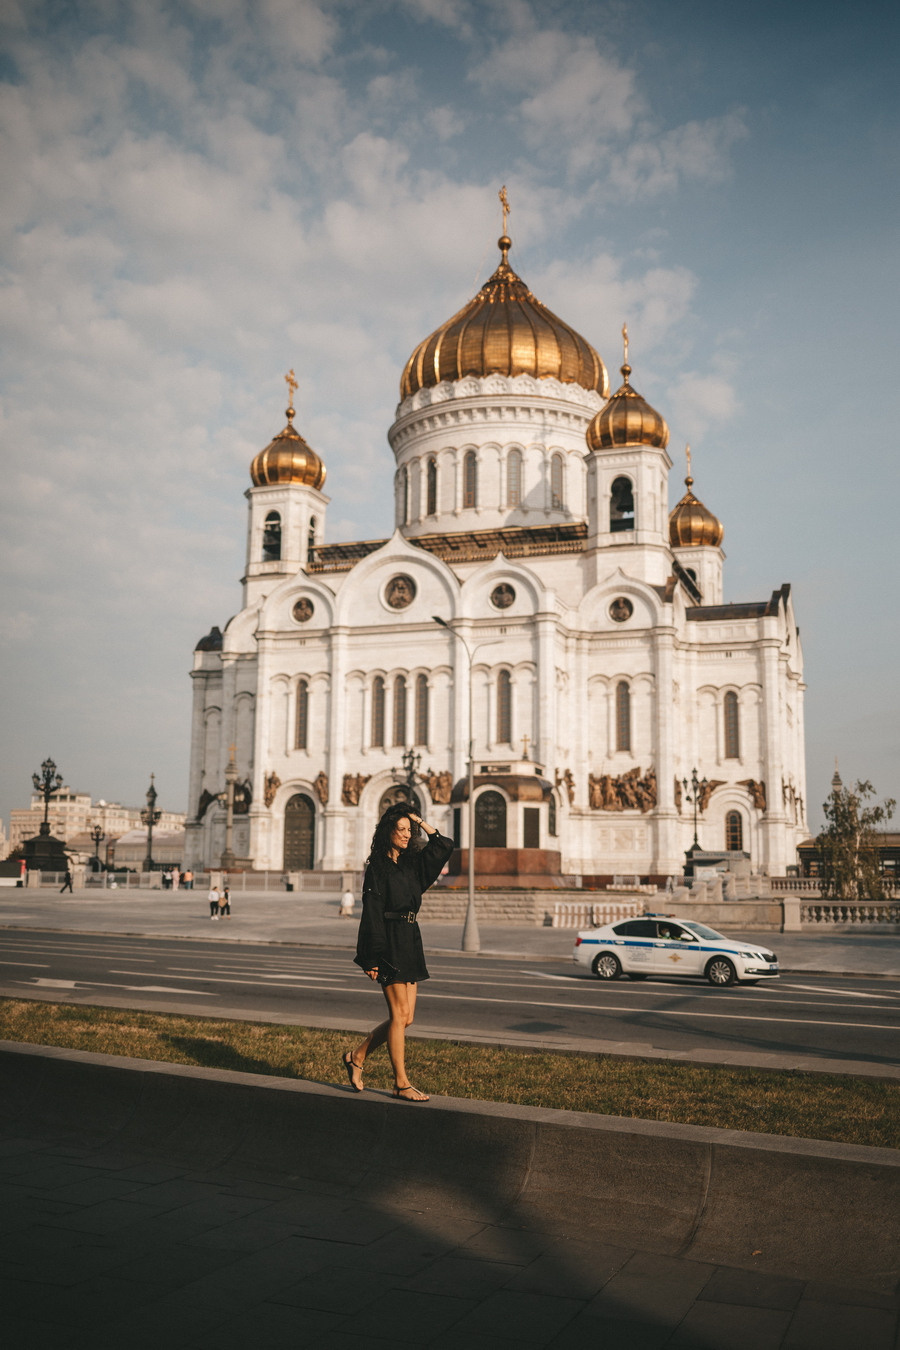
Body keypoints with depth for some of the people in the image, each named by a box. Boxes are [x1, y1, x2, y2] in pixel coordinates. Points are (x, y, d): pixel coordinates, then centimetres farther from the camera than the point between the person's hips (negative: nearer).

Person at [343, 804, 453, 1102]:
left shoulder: (412, 863, 12)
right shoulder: (377, 867, -7)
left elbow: (444, 847, 13)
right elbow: (372, 914, -11)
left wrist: (422, 823, 5)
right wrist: (371, 959, -15)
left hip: (410, 942, 8)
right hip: (388, 943, -8)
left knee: (405, 1017, 7)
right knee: (399, 1014, -4)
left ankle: (357, 1057, 22)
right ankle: (401, 1084, 6)